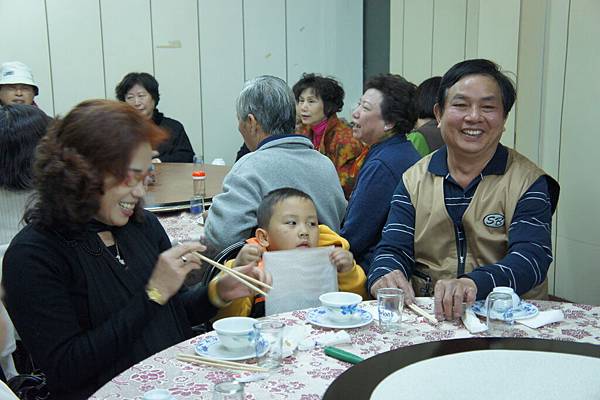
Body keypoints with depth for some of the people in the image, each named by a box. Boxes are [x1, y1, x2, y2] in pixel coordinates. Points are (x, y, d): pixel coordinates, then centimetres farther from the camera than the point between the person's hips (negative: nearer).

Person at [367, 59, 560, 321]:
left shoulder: (529, 182, 2)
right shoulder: (414, 180, 11)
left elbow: (531, 258, -12)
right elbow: (394, 249, 4)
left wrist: (474, 284, -33)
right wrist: (384, 275, -22)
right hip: (427, 317, 2)